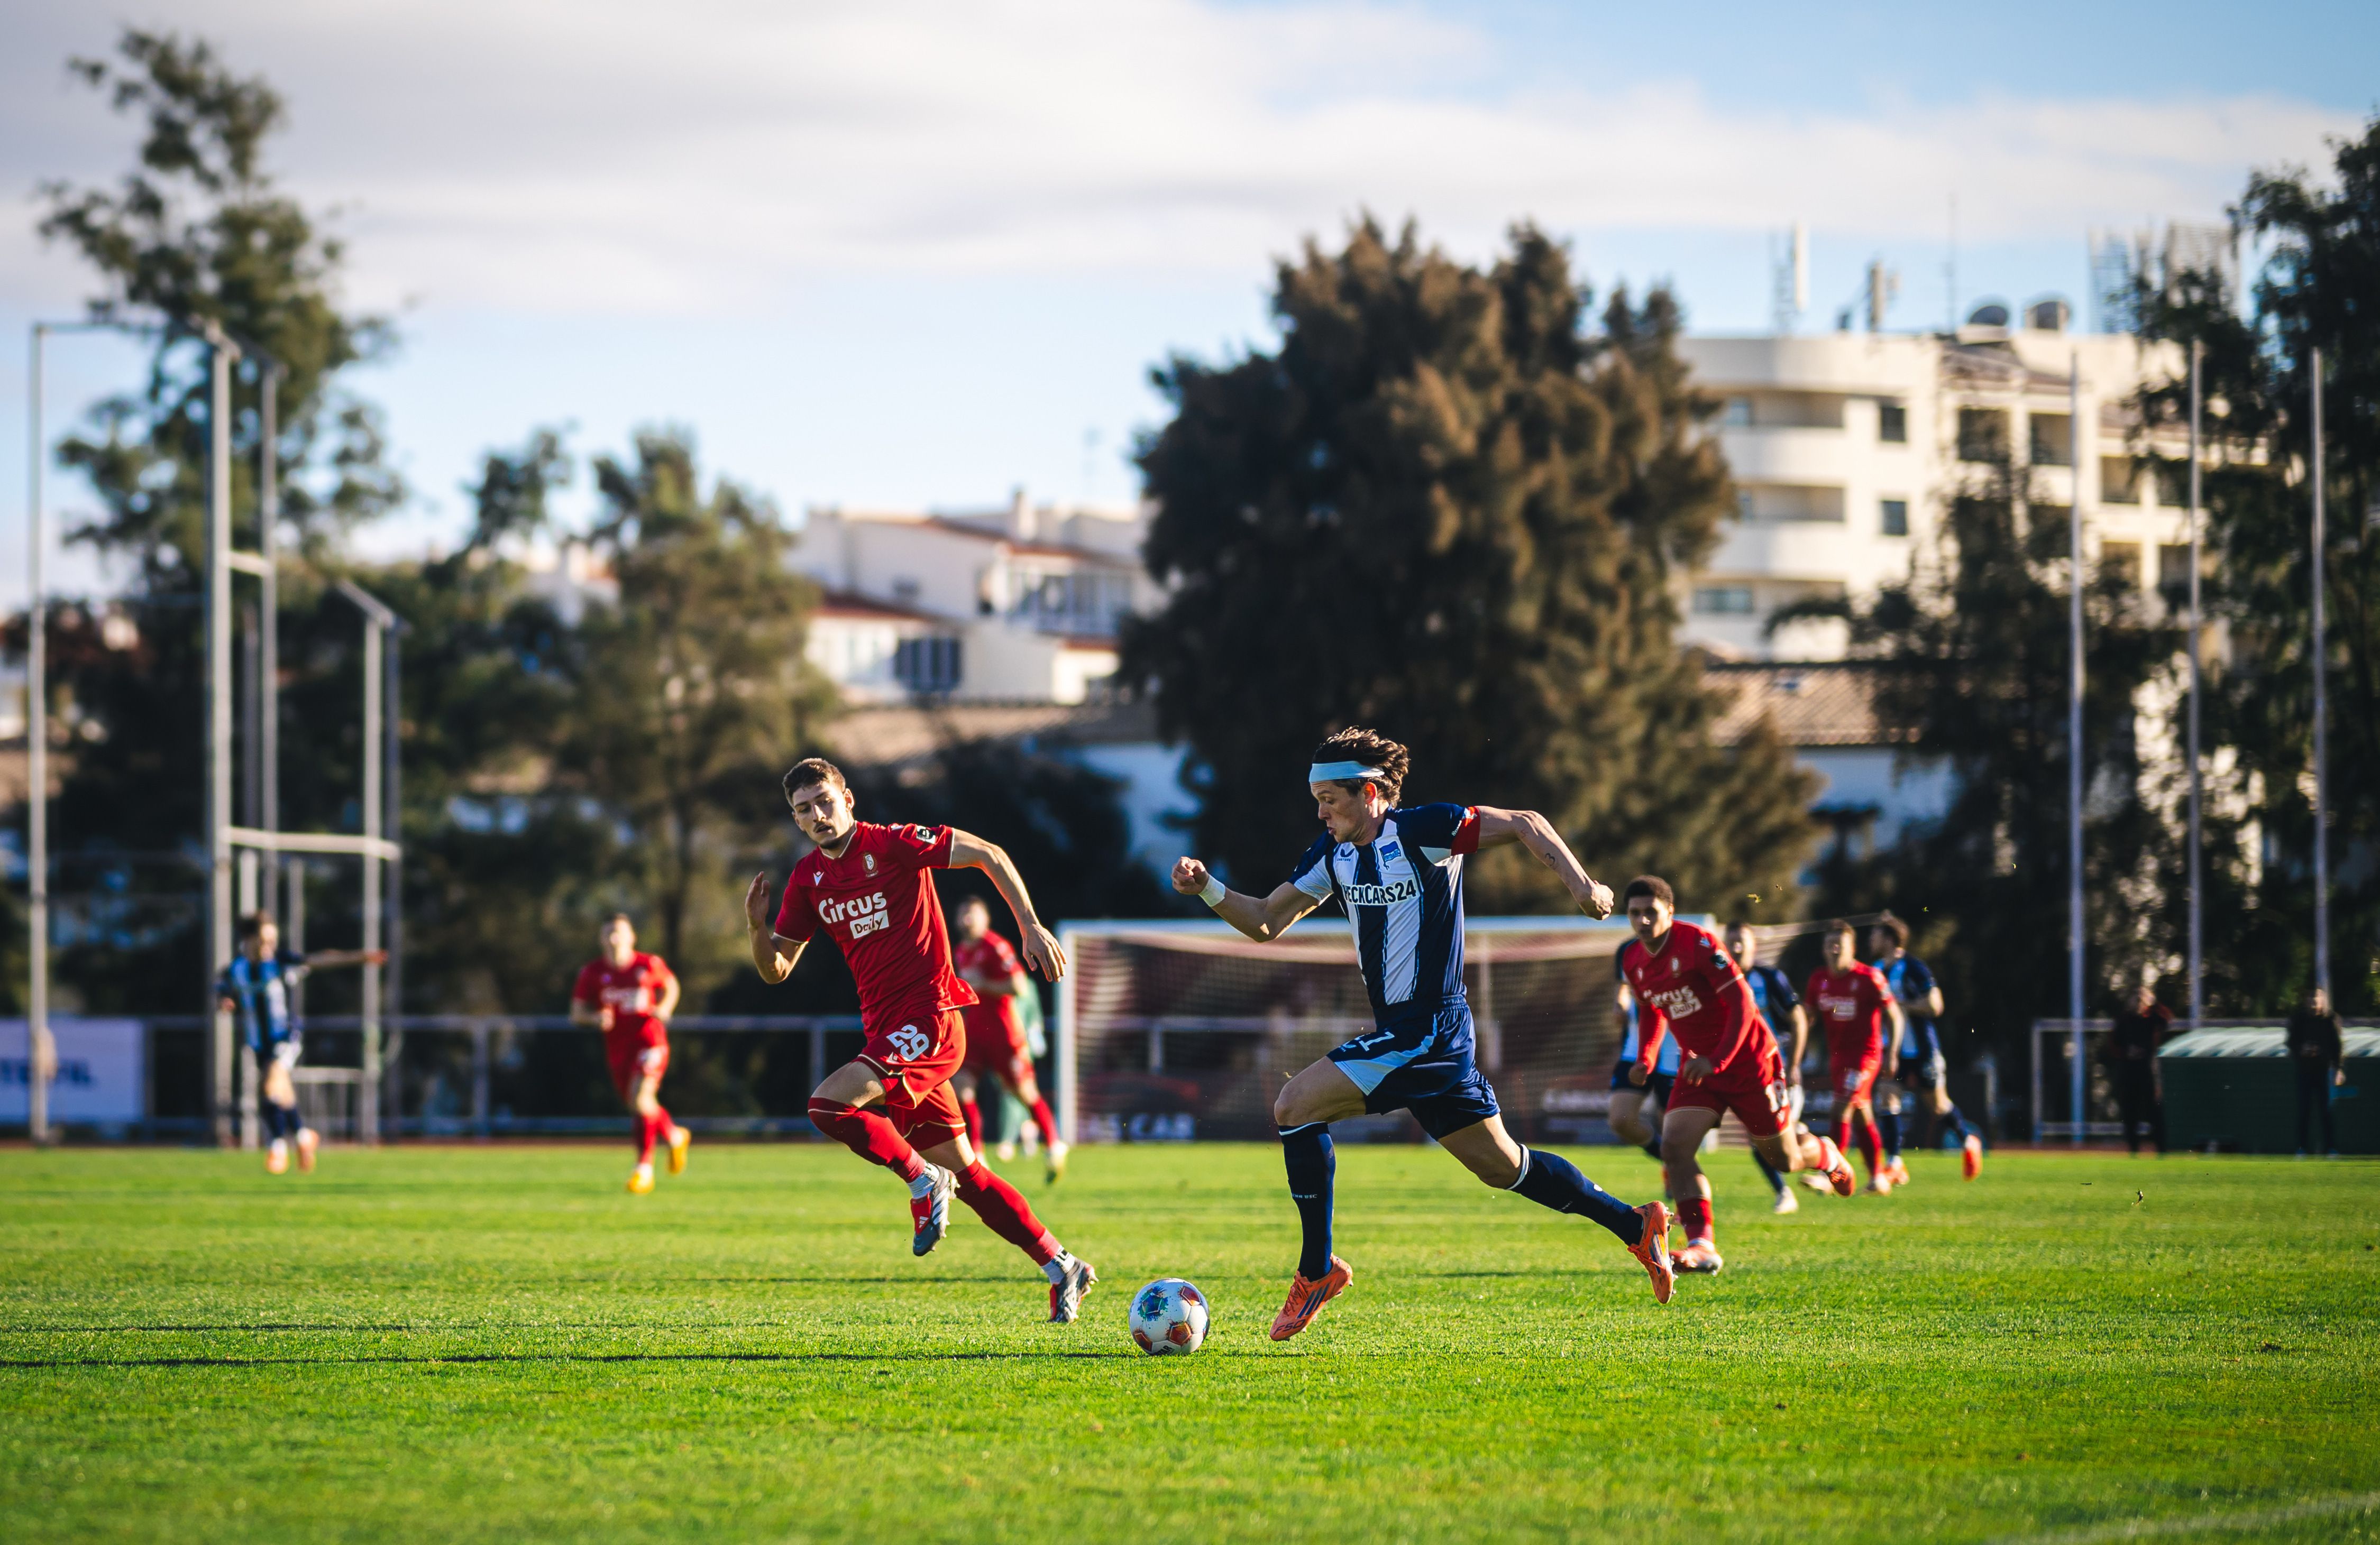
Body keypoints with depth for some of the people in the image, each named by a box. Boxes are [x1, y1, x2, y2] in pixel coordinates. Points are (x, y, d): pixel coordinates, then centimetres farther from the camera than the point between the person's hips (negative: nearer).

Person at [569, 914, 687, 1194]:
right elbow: (577, 1013, 1)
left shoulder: (650, 965, -4)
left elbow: (671, 986, 16)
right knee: (643, 1106, 12)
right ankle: (675, 1136, 43)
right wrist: (596, 1018, -20)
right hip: (617, 1046, 4)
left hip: (649, 1039, -4)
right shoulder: (593, 972, -1)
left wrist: (665, 1008, -5)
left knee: (640, 1098, -22)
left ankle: (644, 1168, -18)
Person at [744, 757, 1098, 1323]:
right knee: (965, 1174, 9)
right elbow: (775, 969, 14)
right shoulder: (808, 879, 11)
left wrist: (1031, 927, -10)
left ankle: (923, 1181, -7)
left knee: (829, 1105, -25)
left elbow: (989, 856, -4)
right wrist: (756, 926, -6)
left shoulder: (892, 845, -8)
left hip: (928, 1021, -8)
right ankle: (1062, 1268, 16)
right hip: (885, 1031, 8)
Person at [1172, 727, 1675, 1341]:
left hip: (1427, 1030, -8)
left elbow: (1524, 824, -7)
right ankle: (1635, 1226, 25)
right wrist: (1207, 889, 0)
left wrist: (1580, 884, -19)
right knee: (1501, 1165, 14)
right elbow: (1267, 922, 15)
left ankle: (1318, 1270, -7)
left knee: (1295, 1107, -15)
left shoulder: (1423, 830, -11)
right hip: (1395, 1032, 8)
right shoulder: (1333, 852, 11)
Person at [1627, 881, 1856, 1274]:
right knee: (1674, 1147, -18)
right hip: (1697, 1064, 5)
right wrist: (1645, 1059, 0)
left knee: (1784, 1160, 6)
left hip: (1748, 1059, -5)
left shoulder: (1698, 943, -21)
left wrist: (1717, 1060, -29)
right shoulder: (1633, 961, 0)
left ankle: (1826, 1155, 43)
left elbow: (1742, 1001, -21)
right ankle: (1702, 1246, -20)